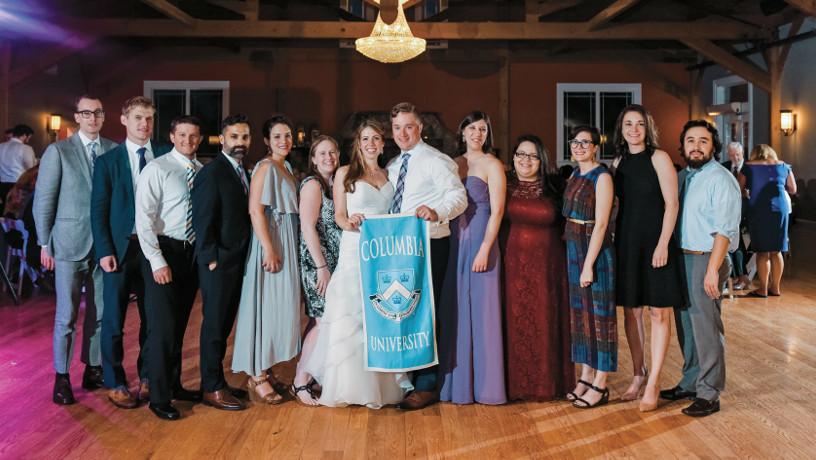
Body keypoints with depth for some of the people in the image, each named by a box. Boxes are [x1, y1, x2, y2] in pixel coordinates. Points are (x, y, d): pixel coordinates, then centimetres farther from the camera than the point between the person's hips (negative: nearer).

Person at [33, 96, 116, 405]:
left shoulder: (115, 151, 3)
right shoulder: (58, 151, -2)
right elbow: (43, 200, -1)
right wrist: (45, 244, -2)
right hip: (70, 243, -2)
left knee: (100, 312, 9)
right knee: (66, 315, 4)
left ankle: (93, 369, 23)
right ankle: (62, 378, 17)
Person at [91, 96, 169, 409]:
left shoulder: (165, 157, 4)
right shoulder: (108, 161, 2)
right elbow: (98, 210, -1)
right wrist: (104, 251, -9)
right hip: (120, 248, -1)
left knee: (153, 317, 10)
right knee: (113, 319, 5)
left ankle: (147, 377, 25)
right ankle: (115, 383, 19)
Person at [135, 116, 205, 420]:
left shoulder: (203, 171, 7)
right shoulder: (157, 169, -8)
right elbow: (144, 218, -13)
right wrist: (157, 261, -17)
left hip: (193, 252, 5)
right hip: (163, 250, -5)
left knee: (180, 324, 15)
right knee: (163, 326, -4)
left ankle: (175, 385, 30)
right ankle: (159, 398, 9)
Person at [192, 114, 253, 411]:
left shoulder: (243, 173, 14)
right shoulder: (211, 172, -11)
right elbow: (203, 220, -15)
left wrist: (243, 258, 10)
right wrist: (211, 259, -17)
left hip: (238, 262, 8)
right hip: (218, 263, -8)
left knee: (224, 324, 14)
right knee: (214, 325, 1)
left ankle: (215, 380, 26)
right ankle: (212, 389, 12)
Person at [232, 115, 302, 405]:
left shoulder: (286, 169, 16)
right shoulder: (265, 167, -12)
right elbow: (255, 210, -19)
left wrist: (285, 249, 11)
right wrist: (269, 250, -24)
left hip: (287, 244, 9)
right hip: (271, 243, -9)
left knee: (279, 306, 12)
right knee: (266, 305, -5)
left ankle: (262, 368, 23)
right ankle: (257, 378, 5)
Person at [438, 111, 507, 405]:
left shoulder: (492, 165, -2)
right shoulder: (453, 164, 13)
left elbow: (497, 211, -8)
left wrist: (484, 250, -16)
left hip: (480, 242, -5)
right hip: (454, 243, 5)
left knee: (481, 311, -1)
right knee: (455, 312, 8)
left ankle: (485, 384, 11)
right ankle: (458, 382, 20)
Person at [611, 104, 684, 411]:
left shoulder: (659, 158, -5)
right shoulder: (619, 162, 10)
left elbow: (671, 203, -9)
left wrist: (662, 244, -16)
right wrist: (615, 241, 5)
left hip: (654, 243, -5)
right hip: (626, 243, 5)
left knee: (658, 313, 0)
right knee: (631, 311, 9)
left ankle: (653, 382, 7)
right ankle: (638, 375, 21)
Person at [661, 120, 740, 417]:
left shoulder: (721, 179, -11)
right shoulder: (681, 177, 13)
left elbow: (725, 230, -16)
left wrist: (712, 270, -22)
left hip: (706, 260, -8)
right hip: (681, 258, 8)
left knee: (706, 328, -1)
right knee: (685, 324, 16)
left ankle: (709, 394, 10)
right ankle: (691, 382, 30)